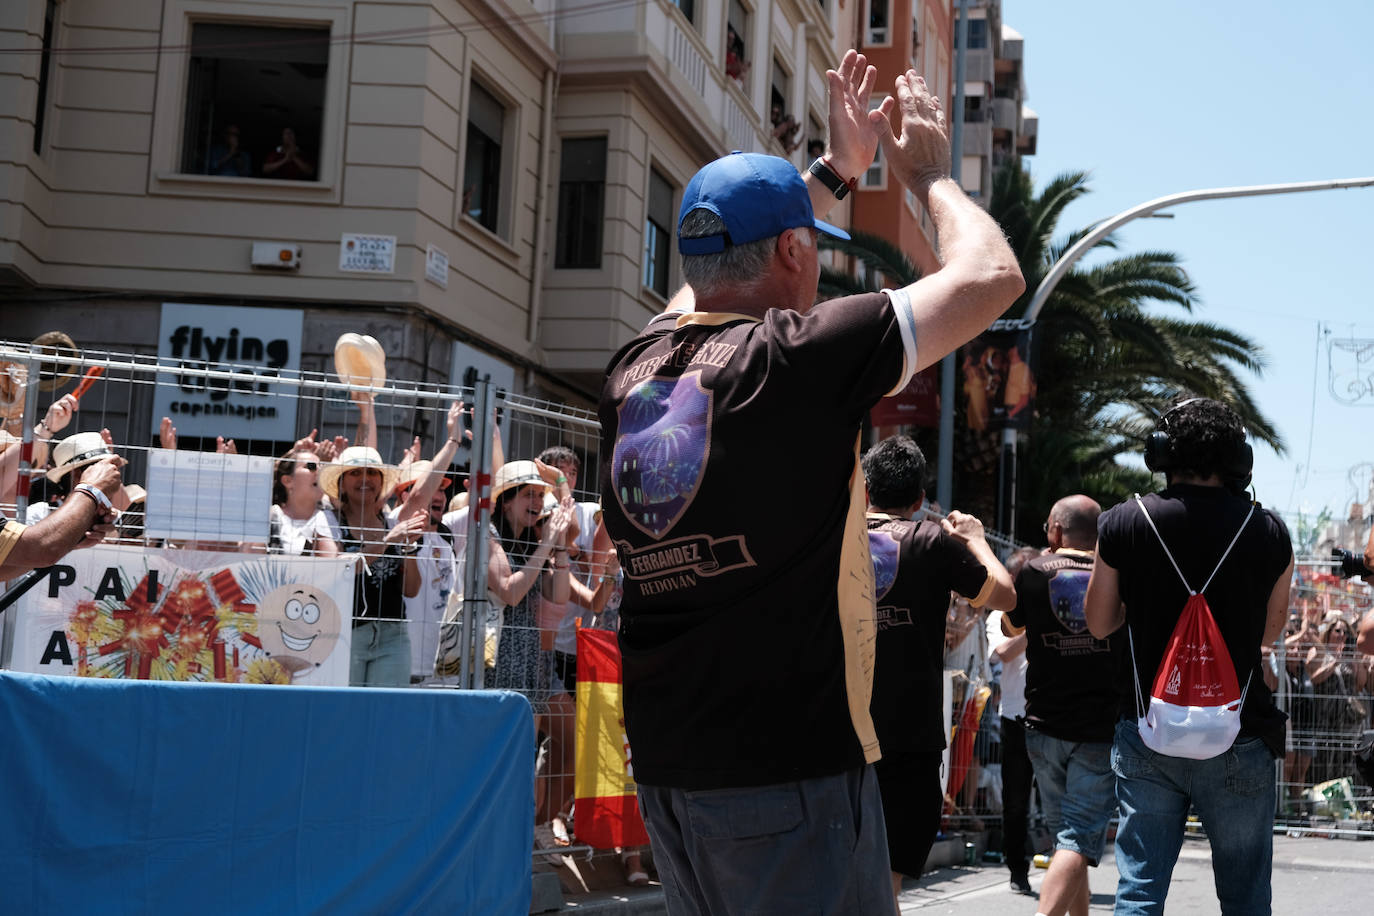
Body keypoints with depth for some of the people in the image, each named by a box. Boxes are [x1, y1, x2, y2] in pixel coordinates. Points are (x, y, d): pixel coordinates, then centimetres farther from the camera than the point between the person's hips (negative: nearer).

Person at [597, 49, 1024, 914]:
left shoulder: (636, 366, 5)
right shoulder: (797, 359, -14)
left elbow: (724, 267, 27)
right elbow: (991, 274, -5)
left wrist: (838, 168, 34)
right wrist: (930, 172, 13)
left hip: (667, 767, 8)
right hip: (789, 770, -7)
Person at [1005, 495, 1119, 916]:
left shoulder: (1033, 572, -2)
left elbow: (1011, 623, 16)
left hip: (1044, 727, 2)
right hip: (1101, 730, -2)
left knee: (1065, 833, 18)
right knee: (1080, 840, -6)